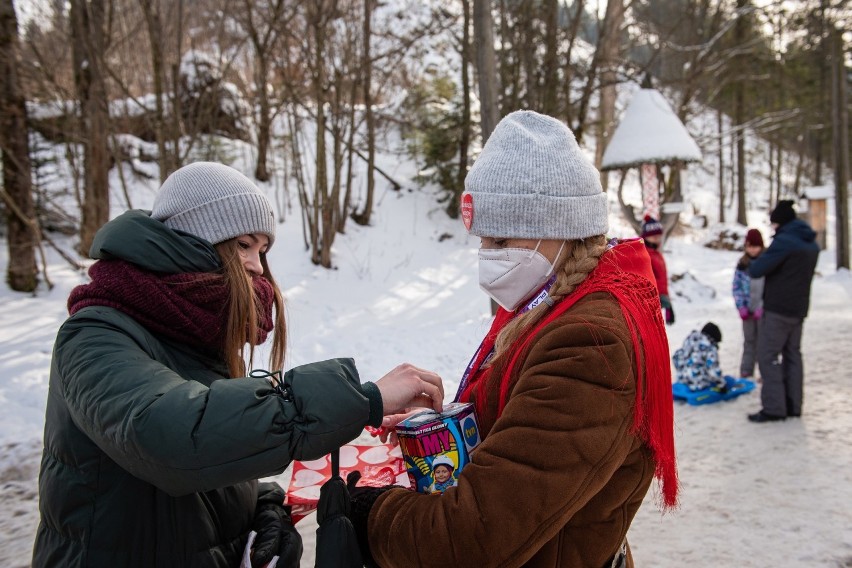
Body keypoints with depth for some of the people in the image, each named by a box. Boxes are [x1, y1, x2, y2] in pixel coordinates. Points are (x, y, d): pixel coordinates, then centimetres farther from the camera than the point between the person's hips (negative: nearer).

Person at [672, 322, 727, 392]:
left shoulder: (689, 339, 7)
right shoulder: (711, 348, -12)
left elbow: (676, 357, 15)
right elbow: (714, 370, -18)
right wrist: (722, 385, -3)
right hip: (698, 384, -7)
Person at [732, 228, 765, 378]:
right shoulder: (742, 263, 4)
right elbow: (736, 286, 6)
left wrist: (762, 307, -14)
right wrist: (741, 306, -4)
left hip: (764, 310, -3)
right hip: (748, 310, 4)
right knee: (749, 341, 12)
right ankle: (746, 373, 19)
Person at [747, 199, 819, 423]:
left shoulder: (784, 241, -17)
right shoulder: (811, 243, 12)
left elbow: (757, 270, -20)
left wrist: (754, 262, 2)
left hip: (777, 309, -9)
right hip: (799, 308, 9)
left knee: (767, 355, -5)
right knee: (792, 354, 14)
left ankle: (774, 408, -7)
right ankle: (793, 405, 17)